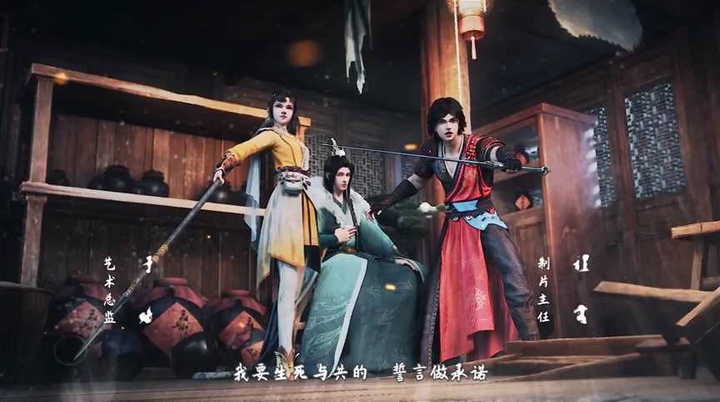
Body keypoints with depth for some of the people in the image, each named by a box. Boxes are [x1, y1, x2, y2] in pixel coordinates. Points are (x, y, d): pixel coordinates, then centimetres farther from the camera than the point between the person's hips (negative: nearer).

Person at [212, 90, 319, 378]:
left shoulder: (294, 139, 26)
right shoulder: (272, 134, 2)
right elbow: (245, 148, -16)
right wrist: (225, 166, -34)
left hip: (303, 205, 9)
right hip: (288, 203, -9)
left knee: (296, 282, 6)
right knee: (288, 281, -19)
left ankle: (283, 345, 10)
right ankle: (285, 354, -25)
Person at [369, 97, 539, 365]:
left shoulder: (476, 145, -15)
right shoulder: (431, 151, -1)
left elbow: (495, 150, -40)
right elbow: (415, 182, 15)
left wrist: (507, 157, -64)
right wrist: (385, 203, 5)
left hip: (485, 221, -4)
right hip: (454, 225, 4)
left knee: (515, 280, -18)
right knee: (443, 290, 4)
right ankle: (433, 361, 10)